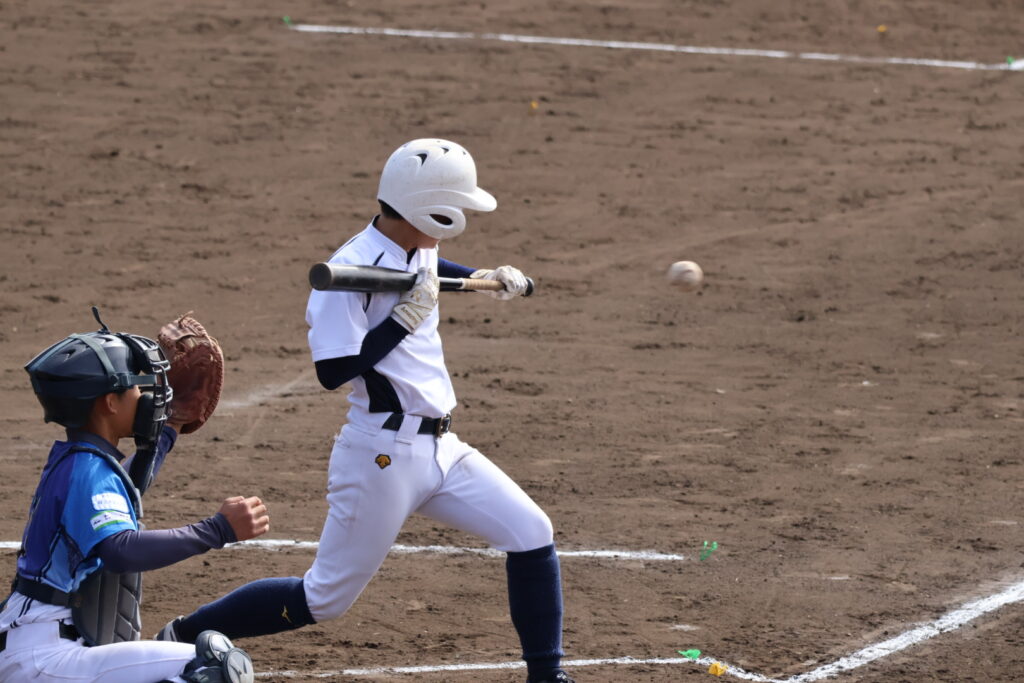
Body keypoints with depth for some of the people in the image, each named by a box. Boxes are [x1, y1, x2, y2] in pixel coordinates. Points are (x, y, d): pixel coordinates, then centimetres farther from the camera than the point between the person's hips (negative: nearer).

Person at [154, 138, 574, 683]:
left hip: (441, 450, 8)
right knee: (325, 598, -1)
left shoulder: (419, 252, 7)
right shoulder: (352, 270, -19)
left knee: (532, 535, -1)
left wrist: (486, 278, 20)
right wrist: (405, 317, -24)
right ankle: (183, 636, 12)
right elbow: (333, 371, -24)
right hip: (383, 454, -8)